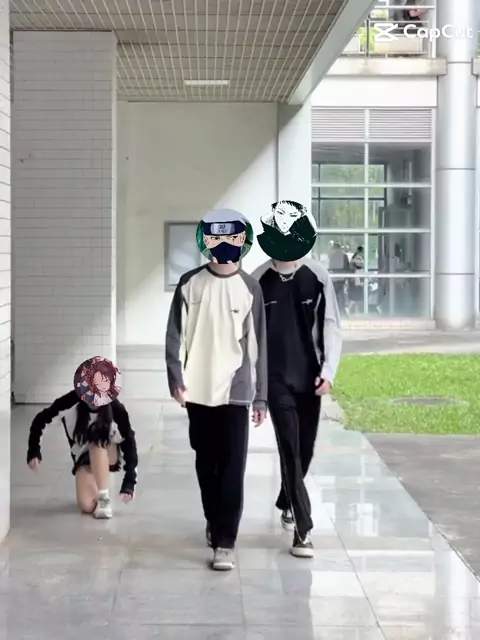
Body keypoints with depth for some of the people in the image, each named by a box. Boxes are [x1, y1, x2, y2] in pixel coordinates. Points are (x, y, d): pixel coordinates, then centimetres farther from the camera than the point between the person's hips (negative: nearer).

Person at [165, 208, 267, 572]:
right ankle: (215, 523, 33)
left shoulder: (250, 289, 0)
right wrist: (176, 377, -9)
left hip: (235, 390, -2)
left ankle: (225, 542, -6)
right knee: (206, 464, 14)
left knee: (232, 467, -8)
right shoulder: (190, 284, 2)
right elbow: (176, 334, 3)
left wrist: (261, 396, 2)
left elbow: (259, 344, 3)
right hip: (198, 389, 2)